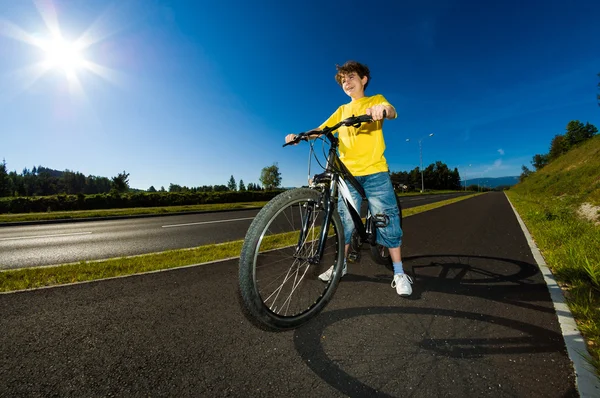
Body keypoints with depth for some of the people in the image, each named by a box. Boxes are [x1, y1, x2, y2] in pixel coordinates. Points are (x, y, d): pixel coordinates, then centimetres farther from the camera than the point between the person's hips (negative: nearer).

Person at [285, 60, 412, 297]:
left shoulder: (376, 99, 11)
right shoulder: (342, 110, 21)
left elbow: (391, 111, -12)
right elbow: (321, 129, 10)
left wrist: (382, 109, -36)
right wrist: (299, 136, -9)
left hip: (375, 171, -3)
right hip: (348, 173, 3)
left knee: (387, 220, -2)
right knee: (346, 222, 5)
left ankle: (399, 272, 10)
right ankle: (341, 264, 21)